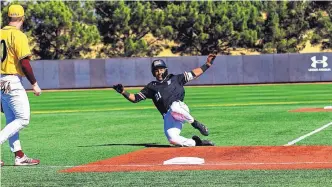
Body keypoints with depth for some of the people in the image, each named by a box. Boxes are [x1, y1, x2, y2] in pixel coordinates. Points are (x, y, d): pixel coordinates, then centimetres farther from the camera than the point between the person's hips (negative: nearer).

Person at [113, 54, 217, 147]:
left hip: (181, 110, -2)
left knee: (174, 107, -41)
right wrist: (123, 92, 0)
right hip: (168, 116, 2)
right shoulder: (151, 87, 19)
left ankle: (195, 123, -16)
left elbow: (194, 74, 17)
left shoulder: (175, 79, 18)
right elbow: (135, 98, 15)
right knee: (172, 139, -26)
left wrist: (207, 65, 10)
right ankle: (196, 142, -5)